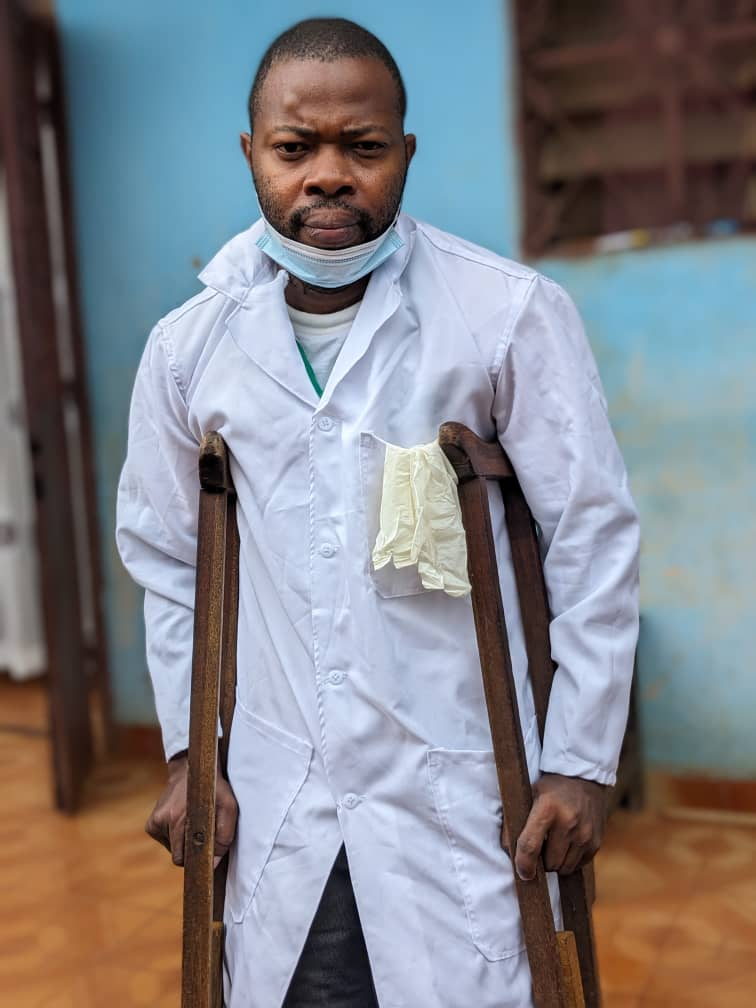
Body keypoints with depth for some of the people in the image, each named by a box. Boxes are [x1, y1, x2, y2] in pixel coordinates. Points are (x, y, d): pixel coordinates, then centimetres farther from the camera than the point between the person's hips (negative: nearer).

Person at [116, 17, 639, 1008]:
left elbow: (595, 537, -6)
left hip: (456, 787, -2)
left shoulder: (511, 314, -11)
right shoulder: (189, 346, 0)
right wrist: (187, 751, 8)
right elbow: (166, 557, 10)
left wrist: (582, 762, -5)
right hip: (276, 795, 3)